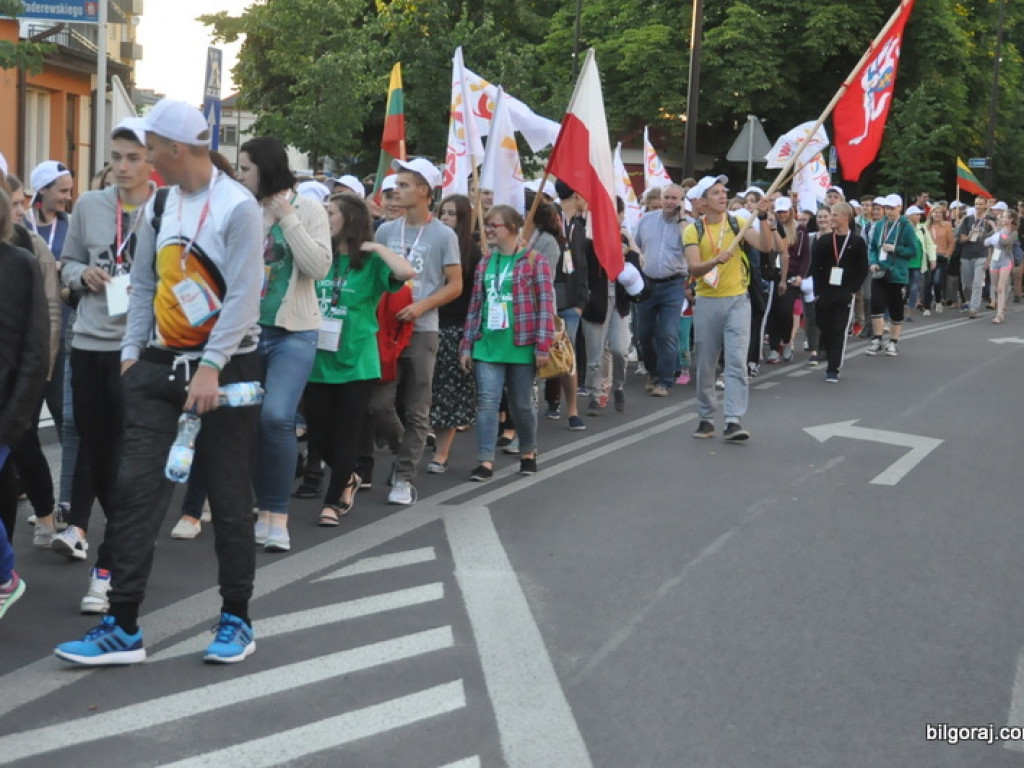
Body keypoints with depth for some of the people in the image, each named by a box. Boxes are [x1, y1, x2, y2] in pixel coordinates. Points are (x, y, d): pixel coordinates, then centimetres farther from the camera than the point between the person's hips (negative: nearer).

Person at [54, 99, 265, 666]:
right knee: (135, 487, -2)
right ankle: (123, 628, 3)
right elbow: (144, 285, 15)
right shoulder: (158, 206, 10)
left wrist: (211, 367, -22)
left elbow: (244, 295, -17)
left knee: (229, 497, 4)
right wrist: (133, 351, 5)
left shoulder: (237, 206, -11)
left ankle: (236, 619, 18)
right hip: (160, 365, 6)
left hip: (224, 368, -6)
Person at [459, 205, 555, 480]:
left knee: (522, 403, 9)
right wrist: (467, 345, 8)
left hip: (521, 346, -3)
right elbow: (475, 306, 11)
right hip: (487, 345, 4)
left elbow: (545, 305, -8)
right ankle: (485, 461, -7)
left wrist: (543, 345, -13)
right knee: (486, 401, -6)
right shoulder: (485, 263, 10)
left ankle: (528, 453, 30)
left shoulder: (534, 261, -5)